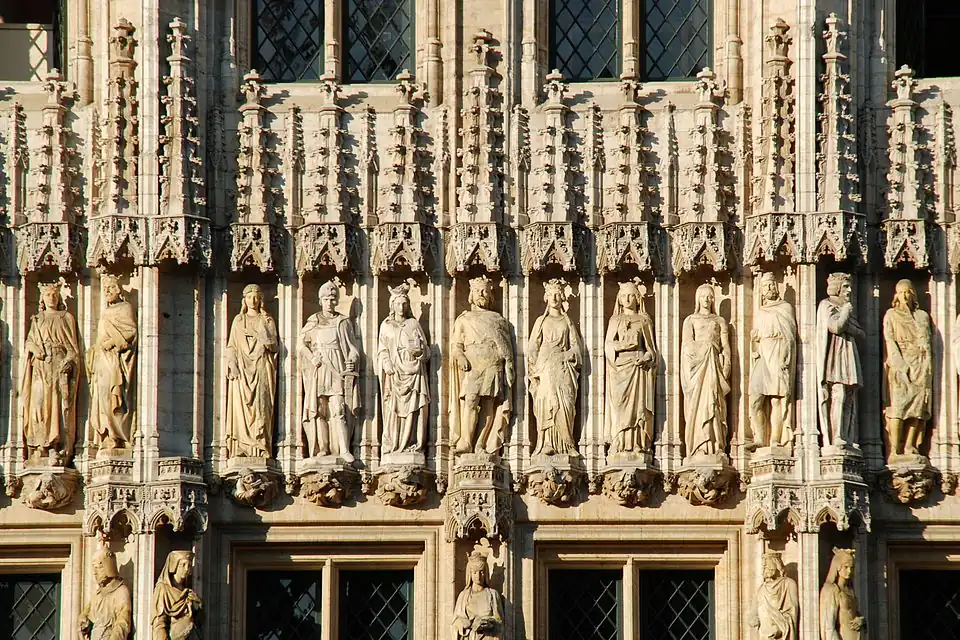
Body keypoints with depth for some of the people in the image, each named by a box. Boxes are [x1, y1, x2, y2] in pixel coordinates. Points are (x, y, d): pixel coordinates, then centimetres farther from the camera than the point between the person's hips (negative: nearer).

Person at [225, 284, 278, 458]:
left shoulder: (267, 320, 14)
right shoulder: (238, 320, 16)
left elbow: (275, 346, 10)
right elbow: (231, 345, 11)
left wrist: (267, 342, -13)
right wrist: (233, 363, -5)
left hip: (261, 367, -1)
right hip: (242, 368, 1)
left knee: (261, 406, -10)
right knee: (241, 406, -9)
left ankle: (261, 448, -14)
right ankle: (241, 447, -13)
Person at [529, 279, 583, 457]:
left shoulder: (567, 322, 15)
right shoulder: (541, 321, 13)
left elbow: (576, 347, 10)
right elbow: (533, 347, 7)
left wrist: (564, 356, -7)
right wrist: (535, 368, -4)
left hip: (563, 367, 1)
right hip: (545, 367, -1)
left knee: (565, 405, -8)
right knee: (546, 403, -10)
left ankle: (565, 444, -8)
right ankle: (546, 445, -13)